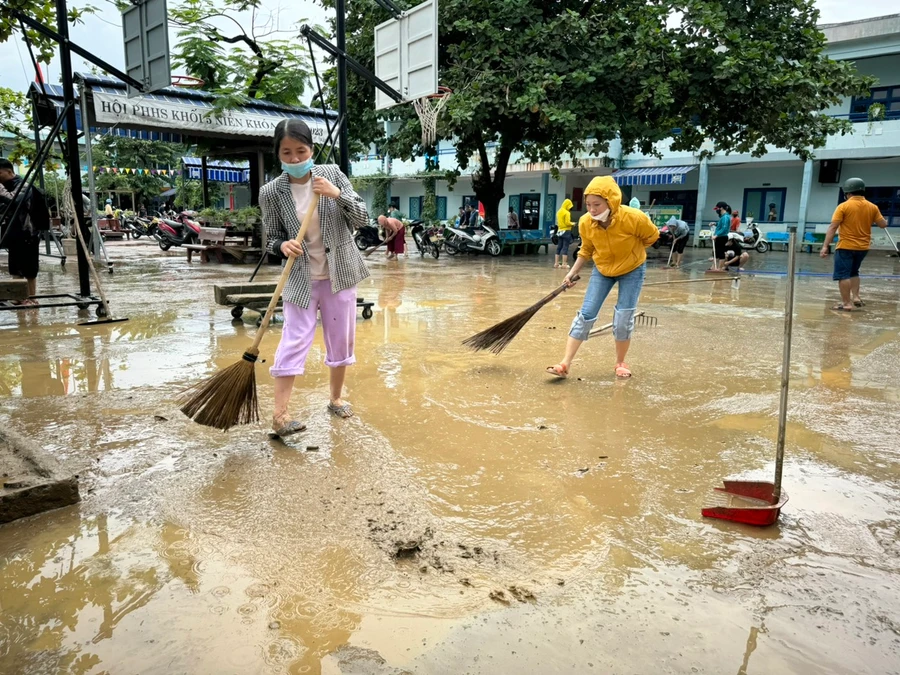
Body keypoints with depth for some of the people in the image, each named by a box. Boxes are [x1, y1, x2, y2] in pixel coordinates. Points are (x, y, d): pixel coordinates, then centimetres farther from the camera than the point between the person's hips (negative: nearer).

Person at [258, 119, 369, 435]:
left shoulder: (332, 174, -5)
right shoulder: (271, 192, -9)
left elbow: (362, 218, -5)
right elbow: (272, 239, 0)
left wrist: (337, 194, -22)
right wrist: (283, 246, -23)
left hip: (339, 274, 2)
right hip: (301, 279, -2)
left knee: (341, 340, 11)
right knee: (293, 342, -7)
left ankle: (336, 397, 30)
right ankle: (279, 414, -1)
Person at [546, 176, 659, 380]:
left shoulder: (634, 218, -31)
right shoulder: (585, 223, -21)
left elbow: (652, 236, -9)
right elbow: (586, 250, -2)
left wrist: (631, 251, -7)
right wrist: (572, 272, -8)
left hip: (632, 270, -2)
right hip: (602, 270, 2)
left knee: (623, 318, -6)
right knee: (585, 314, -6)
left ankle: (620, 362, 18)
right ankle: (565, 364, -6)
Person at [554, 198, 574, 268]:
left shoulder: (559, 212, 10)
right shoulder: (567, 213, -13)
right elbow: (567, 223, -17)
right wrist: (572, 224, -1)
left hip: (559, 231, 7)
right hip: (566, 231, -7)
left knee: (559, 247, 10)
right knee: (565, 247, -5)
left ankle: (556, 263, 11)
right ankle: (564, 263, -7)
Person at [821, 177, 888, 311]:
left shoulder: (843, 206, -10)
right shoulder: (872, 207, 3)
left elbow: (833, 227, -14)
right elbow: (883, 224, 7)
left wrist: (825, 246, -15)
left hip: (846, 246, -6)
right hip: (863, 247, 6)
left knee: (843, 275, -2)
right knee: (853, 272, 24)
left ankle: (847, 303, -3)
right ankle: (855, 297, 17)